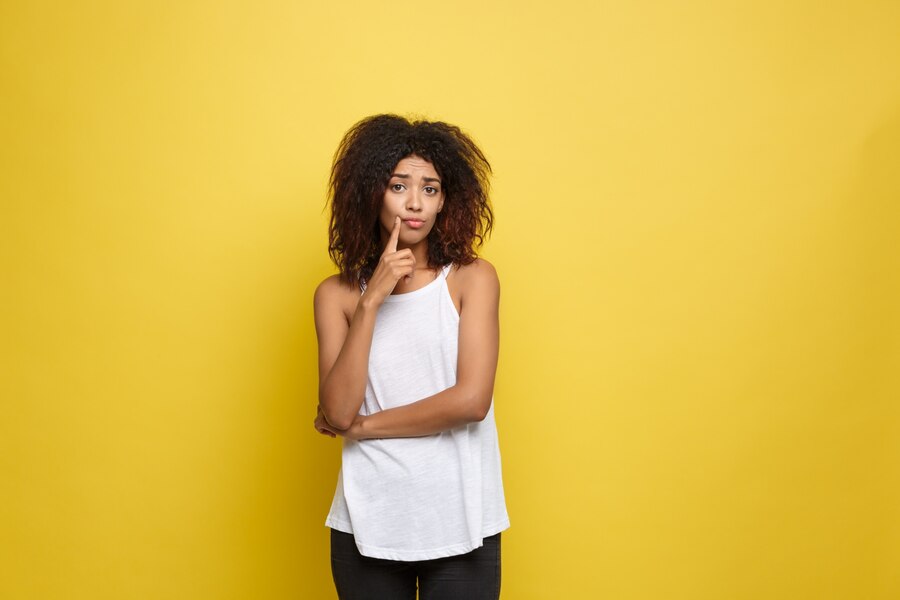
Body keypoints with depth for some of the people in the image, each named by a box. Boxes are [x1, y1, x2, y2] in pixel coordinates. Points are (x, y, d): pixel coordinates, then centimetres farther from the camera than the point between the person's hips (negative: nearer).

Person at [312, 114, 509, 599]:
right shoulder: (338, 293, 1)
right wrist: (371, 302, -15)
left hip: (460, 524, -1)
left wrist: (363, 425, -6)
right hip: (368, 524, 1)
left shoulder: (473, 278, -3)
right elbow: (337, 412, -10)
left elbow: (471, 399, -13)